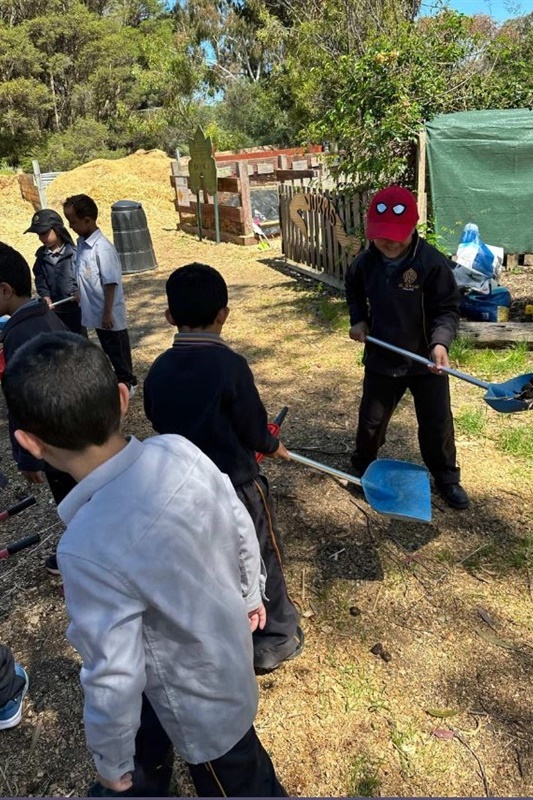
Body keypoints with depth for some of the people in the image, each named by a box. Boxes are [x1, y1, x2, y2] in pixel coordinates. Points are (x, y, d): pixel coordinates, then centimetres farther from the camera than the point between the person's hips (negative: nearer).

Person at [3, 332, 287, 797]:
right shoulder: (179, 450, -21)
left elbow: (114, 680, -27)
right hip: (227, 643, 7)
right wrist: (250, 595, 13)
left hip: (200, 695, -7)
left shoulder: (89, 547, -38)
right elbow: (242, 530, -6)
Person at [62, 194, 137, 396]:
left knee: (118, 349, 7)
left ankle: (127, 383, 22)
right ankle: (120, 379, 34)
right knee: (109, 349, 19)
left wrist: (108, 312, -19)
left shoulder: (102, 248, -22)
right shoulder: (82, 244, 4)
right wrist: (80, 298, 17)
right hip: (96, 312, 8)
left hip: (108, 313, -8)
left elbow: (111, 283, -21)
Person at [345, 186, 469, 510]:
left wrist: (440, 341, -34)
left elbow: (448, 309, -17)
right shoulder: (365, 262, -8)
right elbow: (354, 292, 14)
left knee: (438, 423, 11)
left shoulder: (434, 263, -20)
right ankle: (363, 469, 41)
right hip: (381, 359, 3)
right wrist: (358, 320, -2)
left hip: (426, 360, -2)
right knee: (371, 419, 15)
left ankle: (447, 477, 34)